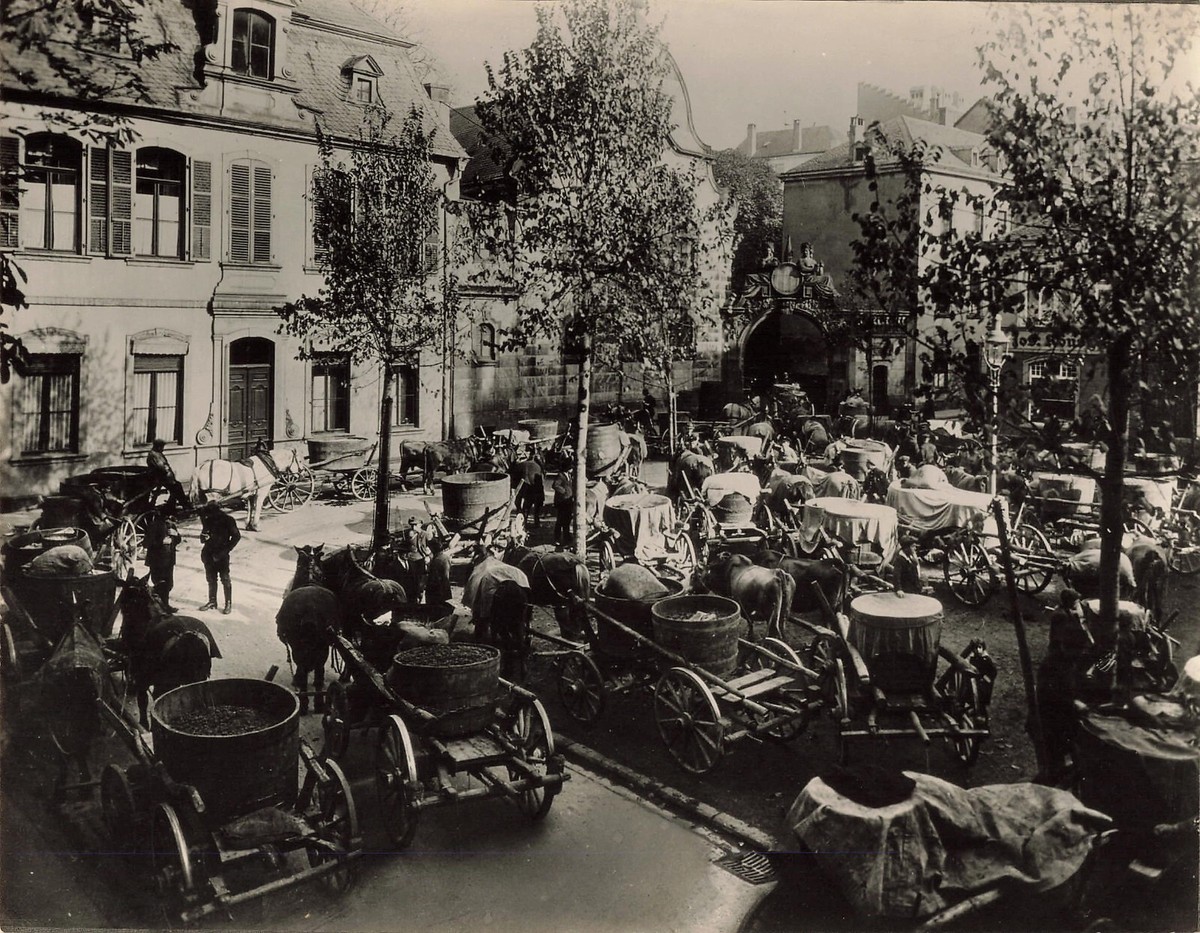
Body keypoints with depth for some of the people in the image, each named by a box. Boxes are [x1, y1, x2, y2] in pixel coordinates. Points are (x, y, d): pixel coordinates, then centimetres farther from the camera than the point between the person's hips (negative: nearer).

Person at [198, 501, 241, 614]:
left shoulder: (227, 520, -11)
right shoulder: (207, 519, 3)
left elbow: (236, 536, -8)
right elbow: (204, 535, 14)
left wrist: (225, 551, -12)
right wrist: (203, 537, -11)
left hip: (221, 555, -5)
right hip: (209, 553, 5)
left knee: (225, 579, 1)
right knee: (211, 579, 13)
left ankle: (228, 604, 8)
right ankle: (212, 601, 25)